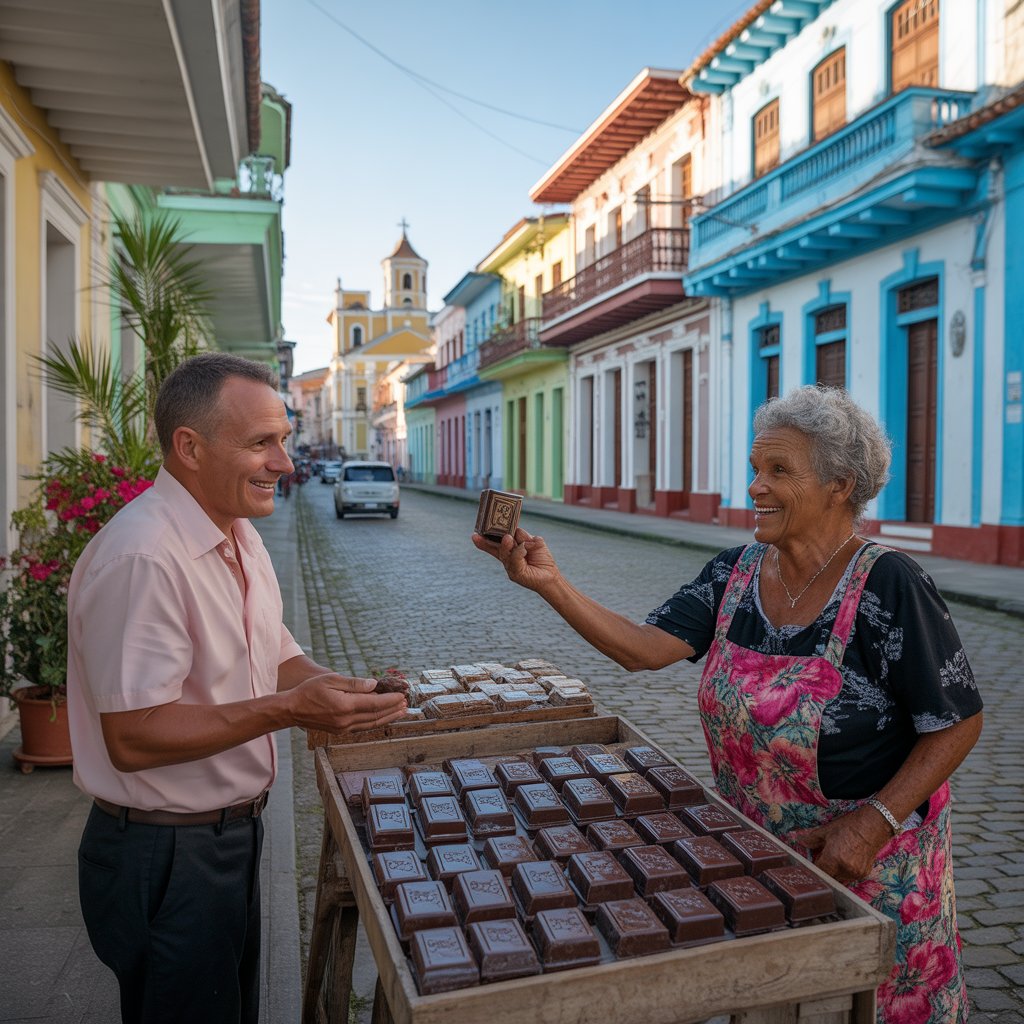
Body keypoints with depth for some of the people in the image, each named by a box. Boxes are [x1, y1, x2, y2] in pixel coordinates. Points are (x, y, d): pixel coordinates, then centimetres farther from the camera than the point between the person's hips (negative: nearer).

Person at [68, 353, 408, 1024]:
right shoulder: (141, 557, -27)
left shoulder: (240, 537, 6)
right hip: (167, 858, -9)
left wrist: (341, 690, -6)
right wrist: (288, 708, -32)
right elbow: (133, 737, -28)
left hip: (235, 834, 9)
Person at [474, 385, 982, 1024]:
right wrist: (549, 583, -24)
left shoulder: (888, 587, -22)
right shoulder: (735, 573, -5)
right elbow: (644, 649, -14)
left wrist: (875, 822, -23)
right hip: (754, 848, 5)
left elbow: (958, 724, -16)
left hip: (868, 856, -5)